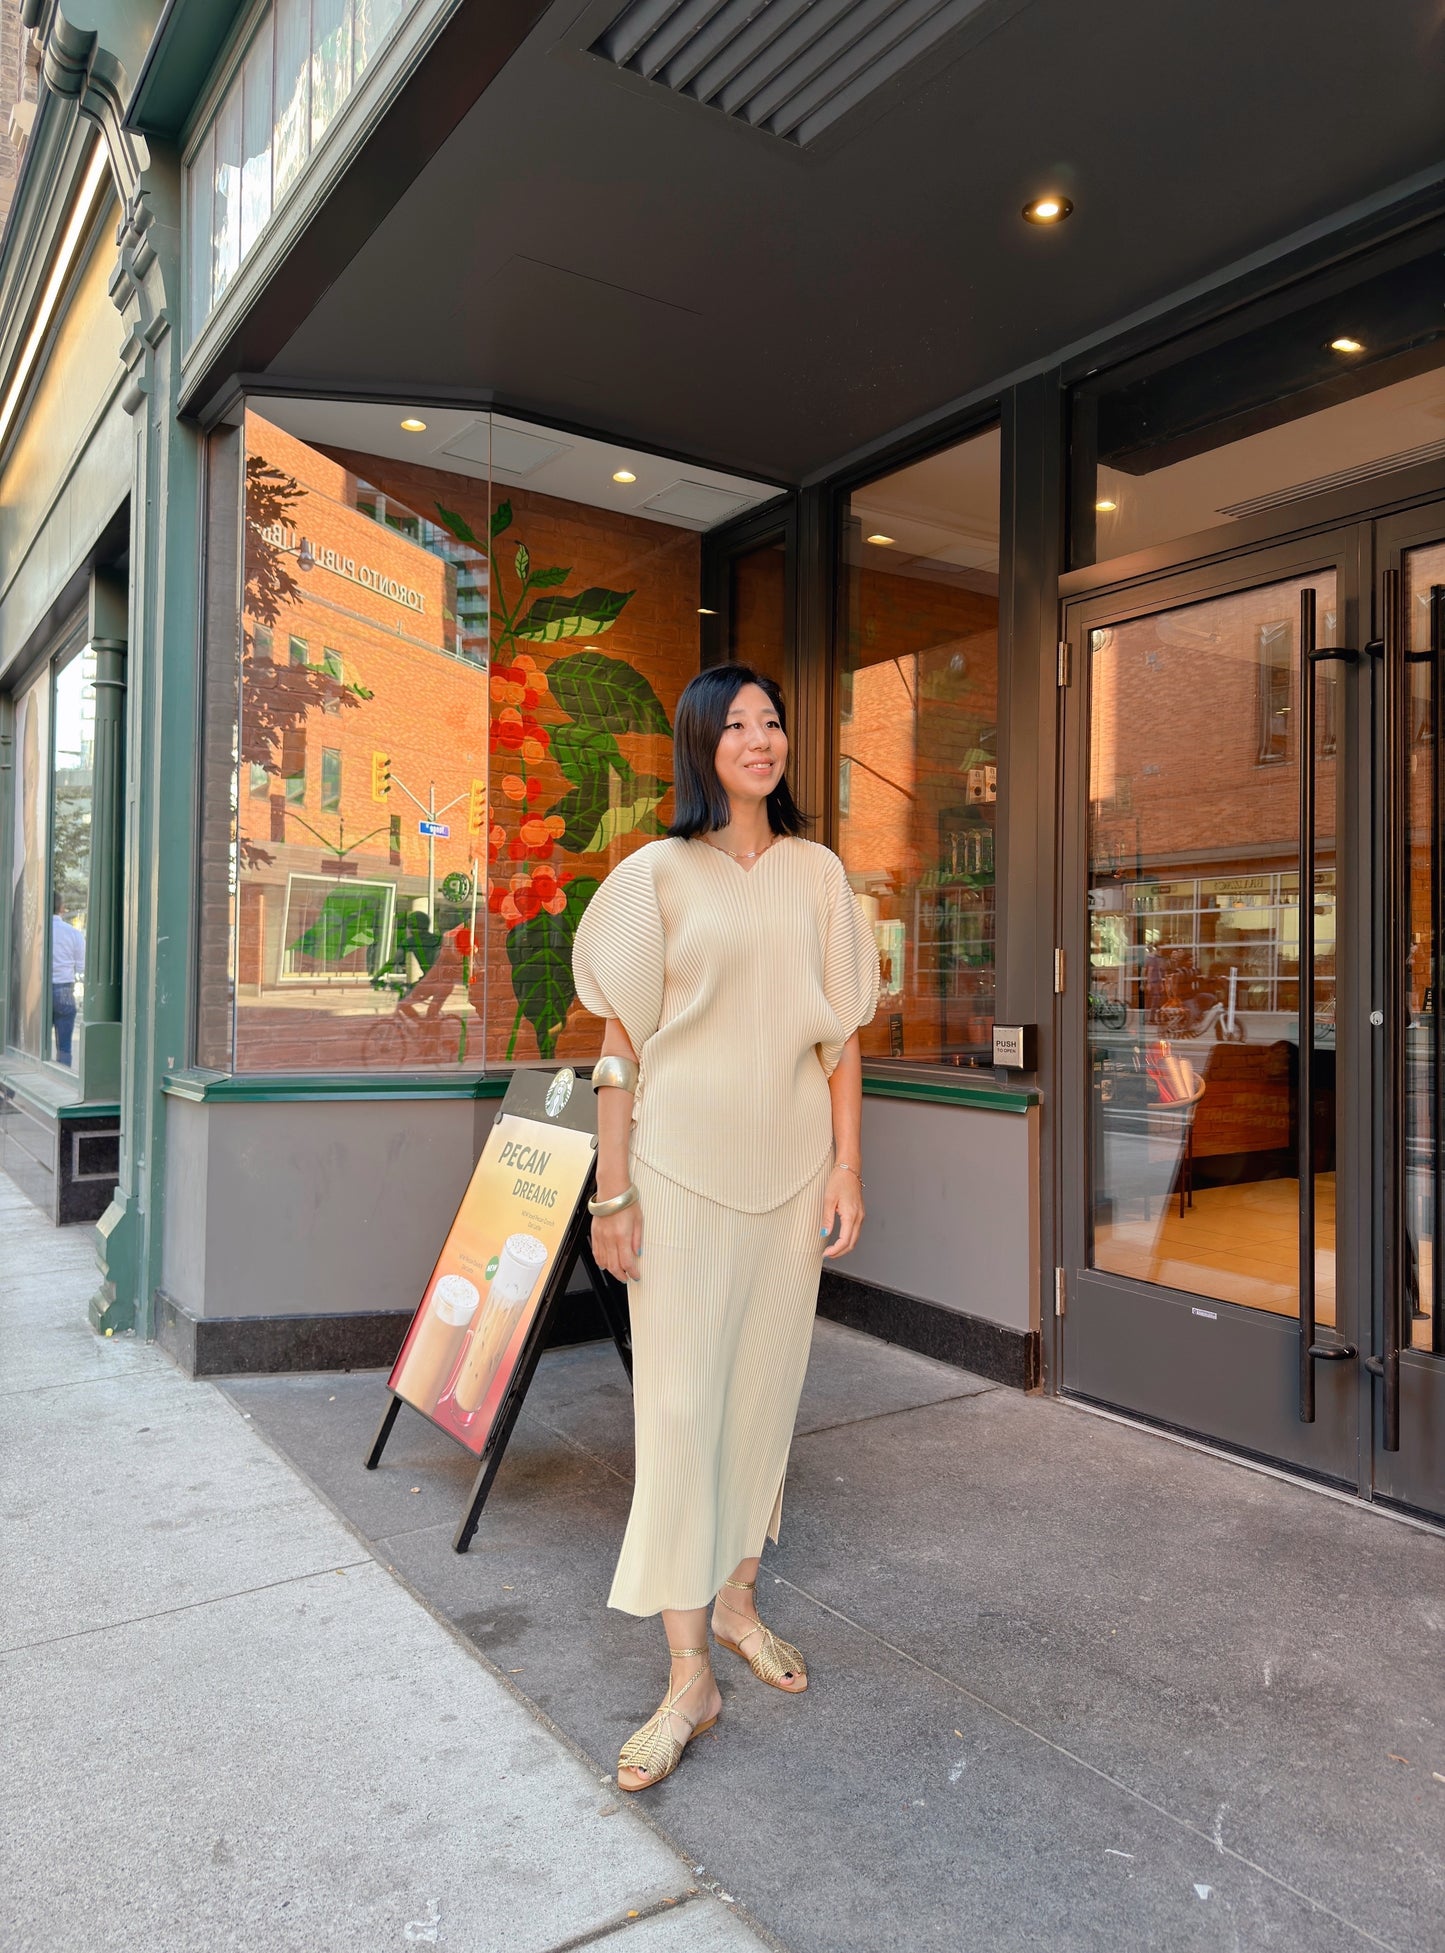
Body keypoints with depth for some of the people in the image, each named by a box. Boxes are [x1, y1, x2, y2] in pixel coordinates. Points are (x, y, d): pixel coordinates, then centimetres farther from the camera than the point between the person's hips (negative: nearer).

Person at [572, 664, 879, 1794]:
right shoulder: (658, 874, -1)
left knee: (766, 1385, 12)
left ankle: (738, 1599, 32)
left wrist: (847, 1166, 3)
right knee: (680, 1401, -3)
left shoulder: (818, 874, 8)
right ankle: (691, 1677, 9)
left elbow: (840, 1034, 9)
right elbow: (622, 1044, -3)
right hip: (684, 1164, -3)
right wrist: (613, 1193, -6)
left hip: (792, 1166, 4)